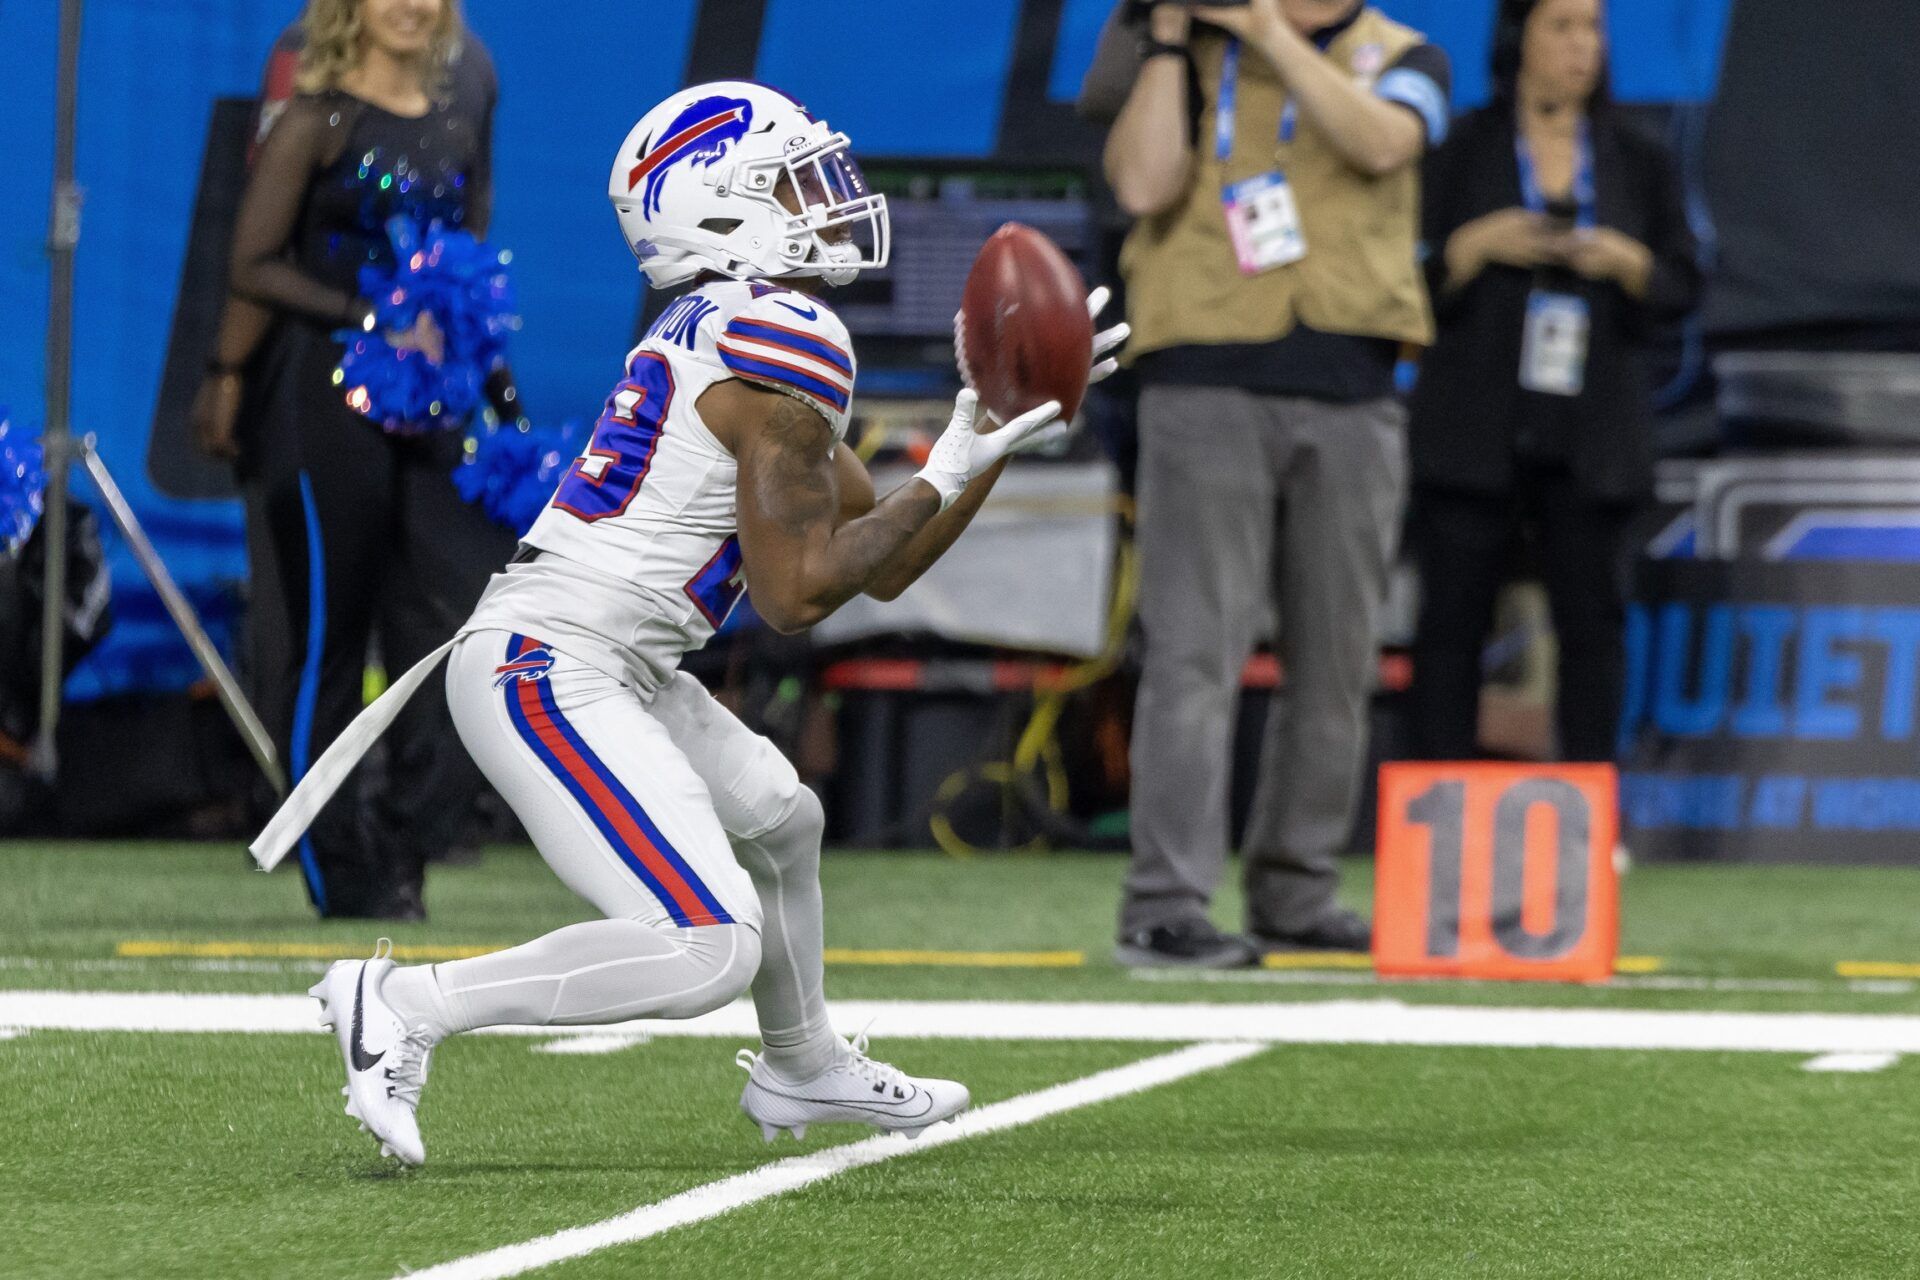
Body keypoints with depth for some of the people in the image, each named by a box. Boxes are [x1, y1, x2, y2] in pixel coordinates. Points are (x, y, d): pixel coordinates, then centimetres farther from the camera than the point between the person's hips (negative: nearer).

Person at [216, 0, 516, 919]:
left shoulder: (463, 124, 13)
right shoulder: (319, 122, -4)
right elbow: (252, 267, -9)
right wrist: (372, 321, -15)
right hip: (325, 399, -5)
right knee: (329, 639, 0)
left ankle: (397, 844, 0)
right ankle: (340, 875, 8)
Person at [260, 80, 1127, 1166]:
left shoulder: (728, 331, 17)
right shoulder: (790, 344, -14)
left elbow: (885, 566, 21)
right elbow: (797, 595, -12)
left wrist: (1001, 423, 18)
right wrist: (948, 479, -5)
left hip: (614, 668, 11)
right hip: (553, 676, -11)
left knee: (780, 821, 29)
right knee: (710, 948, -20)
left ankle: (803, 1070, 50)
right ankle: (406, 1008, -14)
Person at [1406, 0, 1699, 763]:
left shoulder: (1639, 163, 10)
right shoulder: (1462, 153, 4)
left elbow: (1682, 289, 9)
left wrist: (1627, 262, -10)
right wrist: (1477, 246, -14)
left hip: (1589, 435, 2)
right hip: (1476, 429, -2)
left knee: (1592, 620, -2)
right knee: (1454, 617, -4)